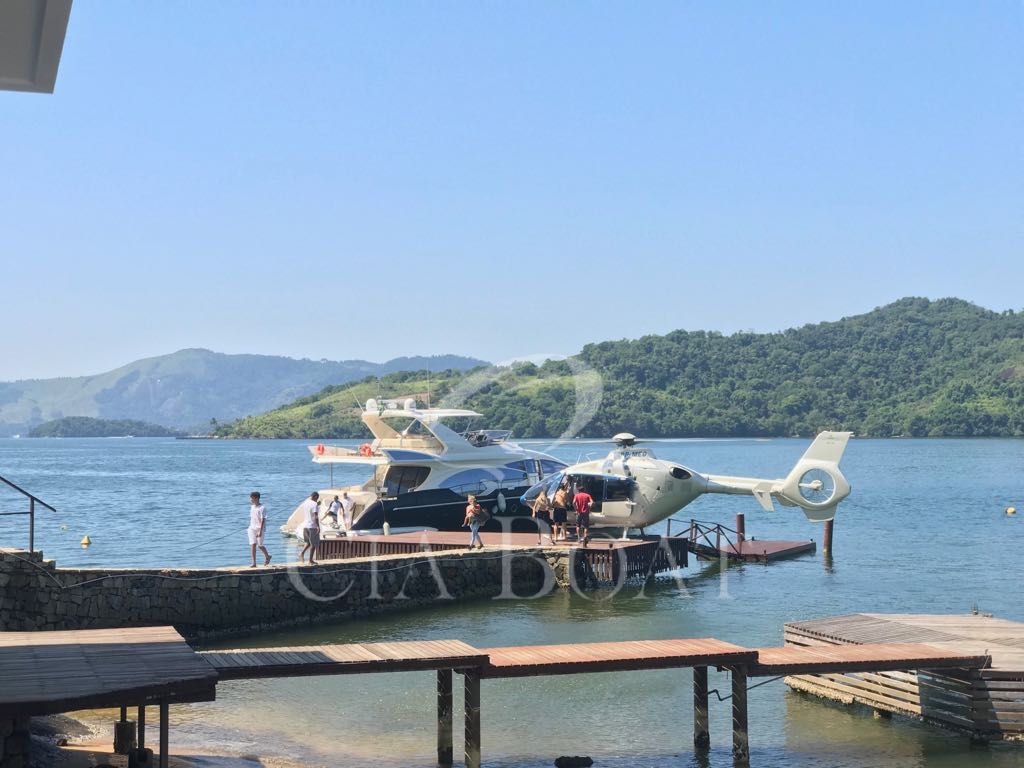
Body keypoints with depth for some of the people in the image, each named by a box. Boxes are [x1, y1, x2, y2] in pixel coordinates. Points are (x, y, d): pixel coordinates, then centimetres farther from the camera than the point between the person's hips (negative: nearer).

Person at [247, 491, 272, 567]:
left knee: (260, 545, 3)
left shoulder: (261, 508, -14)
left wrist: (260, 531, -23)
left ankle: (267, 556, 30)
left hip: (259, 529, -6)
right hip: (252, 529, 6)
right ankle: (254, 563, -4)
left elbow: (263, 520, -17)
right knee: (252, 545, -3)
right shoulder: (252, 507, 9)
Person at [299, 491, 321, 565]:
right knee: (313, 544, 4)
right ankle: (311, 560, 7)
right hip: (312, 526, -7)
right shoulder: (314, 504, -15)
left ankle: (302, 553, -1)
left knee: (308, 542, 21)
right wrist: (318, 526, -21)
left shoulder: (305, 503, 9)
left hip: (305, 526, 7)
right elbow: (315, 516, -22)